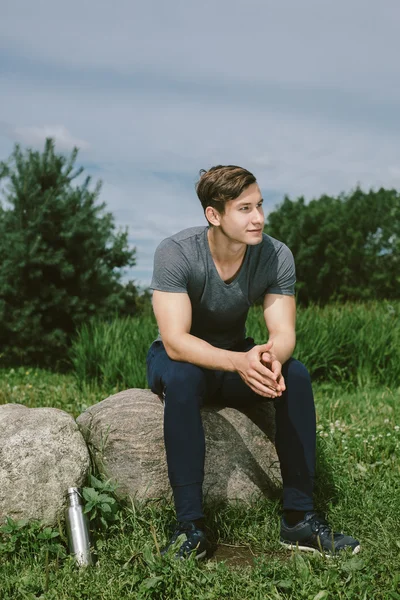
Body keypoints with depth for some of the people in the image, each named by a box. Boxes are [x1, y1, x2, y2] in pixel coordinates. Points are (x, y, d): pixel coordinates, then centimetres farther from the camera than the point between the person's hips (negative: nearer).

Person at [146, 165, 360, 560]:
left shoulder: (276, 256, -16)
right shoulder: (175, 253, -26)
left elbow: (284, 333, -19)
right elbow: (175, 341, -33)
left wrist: (271, 356, -45)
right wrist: (239, 362, -50)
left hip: (236, 354, 3)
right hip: (179, 359, -3)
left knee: (295, 375, -26)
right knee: (183, 380, -38)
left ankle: (298, 518, -19)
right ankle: (190, 527, -32)